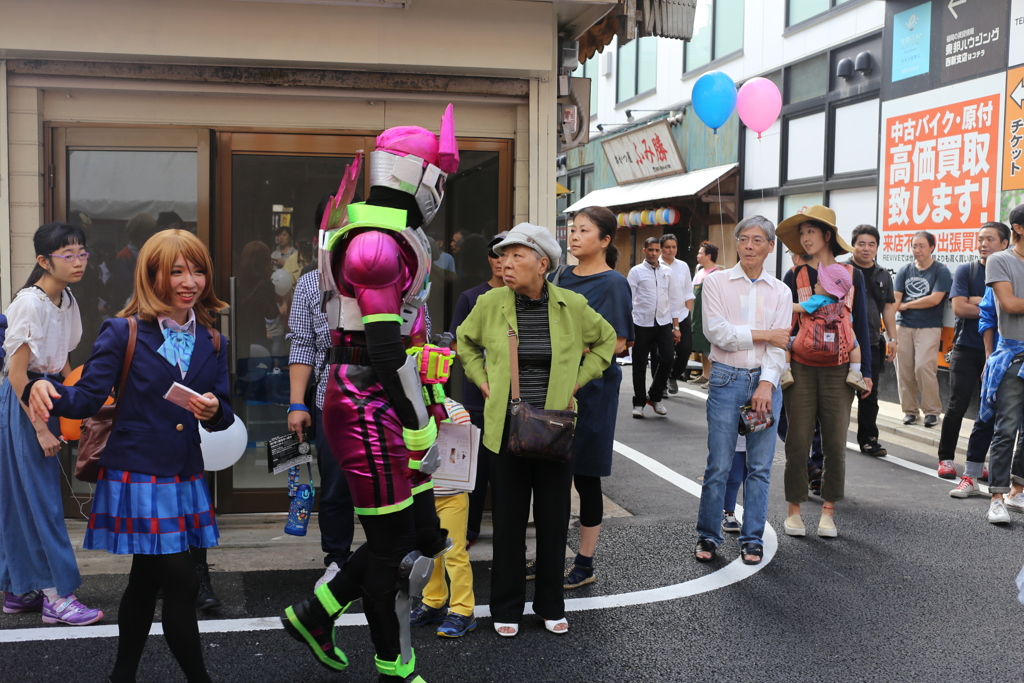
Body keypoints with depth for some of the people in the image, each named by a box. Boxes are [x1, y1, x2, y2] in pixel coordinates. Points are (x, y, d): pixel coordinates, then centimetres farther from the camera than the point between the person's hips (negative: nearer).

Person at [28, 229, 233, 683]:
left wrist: (213, 411, -15)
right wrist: (46, 389, -30)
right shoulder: (123, 332, -7)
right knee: (181, 582, -7)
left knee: (147, 580, 17)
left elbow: (223, 417, 8)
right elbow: (87, 399, -11)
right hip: (136, 477, -5)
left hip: (184, 480, 6)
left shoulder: (212, 342, 7)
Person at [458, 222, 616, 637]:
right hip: (505, 428, 0)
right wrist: (483, 382, 5)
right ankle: (506, 608, 23)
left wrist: (577, 382, 6)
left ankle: (551, 606, 26)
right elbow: (465, 342, 15)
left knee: (554, 520, 9)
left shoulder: (572, 306, -4)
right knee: (508, 520, 7)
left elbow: (605, 340, 13)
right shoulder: (491, 303, -4)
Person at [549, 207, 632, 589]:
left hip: (589, 389, -6)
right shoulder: (560, 276, 11)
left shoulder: (613, 283, -6)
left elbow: (617, 344, -13)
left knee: (585, 477, 3)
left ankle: (585, 563, 15)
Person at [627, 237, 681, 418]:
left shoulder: (668, 272, 10)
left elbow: (673, 300, 12)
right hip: (642, 323, -3)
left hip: (664, 323, 3)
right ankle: (639, 403, 19)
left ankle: (655, 397, 20)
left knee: (667, 360, -3)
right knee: (639, 366, 5)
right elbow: (628, 299, -4)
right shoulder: (636, 271, -1)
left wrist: (676, 326, 8)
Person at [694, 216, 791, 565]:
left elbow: (779, 344, 0)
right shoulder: (716, 282, 3)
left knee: (760, 466, 5)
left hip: (765, 381, 2)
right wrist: (762, 334, -6)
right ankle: (708, 536, 12)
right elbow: (717, 331, -9)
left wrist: (766, 383, -12)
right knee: (719, 464, -2)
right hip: (727, 379, -2)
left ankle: (752, 539, 16)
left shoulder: (779, 291, 9)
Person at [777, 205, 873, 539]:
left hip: (839, 370, 0)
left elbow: (861, 324, 7)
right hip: (801, 369, 0)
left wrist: (865, 371, 4)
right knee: (798, 441, 0)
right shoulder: (795, 276, 4)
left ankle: (828, 511, 13)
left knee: (835, 442, 2)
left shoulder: (851, 275, 5)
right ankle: (794, 509, 12)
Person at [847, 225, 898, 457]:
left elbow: (888, 307, 17)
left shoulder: (883, 276, 13)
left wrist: (892, 338, 11)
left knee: (870, 394, 7)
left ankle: (868, 438, 15)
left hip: (872, 343, 4)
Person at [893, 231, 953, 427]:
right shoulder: (904, 271, 10)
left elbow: (934, 299, -12)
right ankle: (909, 410, 14)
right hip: (903, 327, 4)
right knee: (904, 369, 1)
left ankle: (932, 410, 1)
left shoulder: (941, 271, -1)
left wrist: (906, 305, -3)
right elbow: (895, 300, 3)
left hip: (929, 328, -4)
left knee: (923, 367, -13)